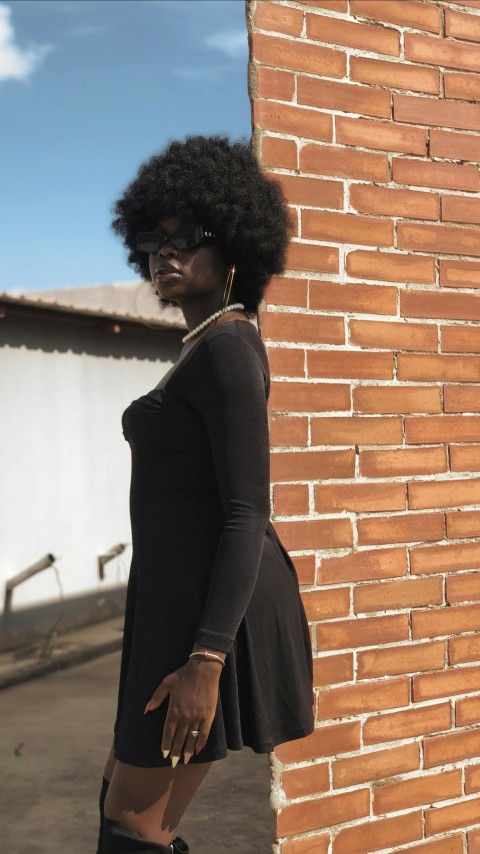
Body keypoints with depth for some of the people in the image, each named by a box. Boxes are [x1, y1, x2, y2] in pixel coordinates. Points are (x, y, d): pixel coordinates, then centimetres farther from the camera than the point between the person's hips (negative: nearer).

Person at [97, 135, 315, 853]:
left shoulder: (226, 348, -15)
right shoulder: (208, 350, 15)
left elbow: (248, 515, -21)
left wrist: (205, 659, -26)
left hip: (214, 608, -10)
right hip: (182, 593, 10)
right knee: (123, 790, 20)